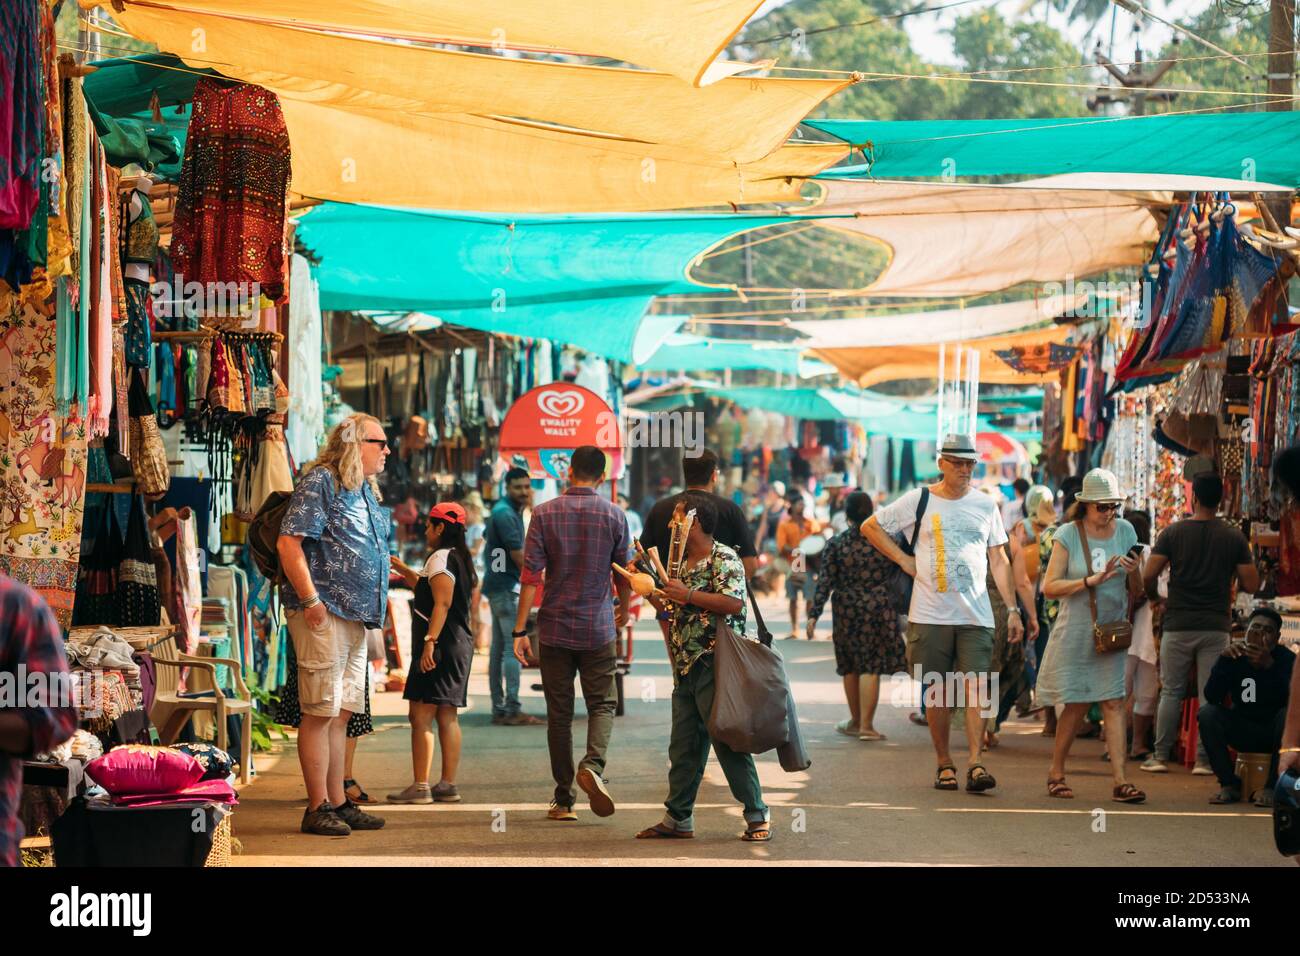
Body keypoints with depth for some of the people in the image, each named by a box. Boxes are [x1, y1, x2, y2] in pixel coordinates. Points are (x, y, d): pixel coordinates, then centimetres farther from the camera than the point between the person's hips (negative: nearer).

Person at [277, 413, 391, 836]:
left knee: (340, 715, 12)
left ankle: (339, 803, 16)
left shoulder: (366, 491, 19)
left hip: (355, 616, 9)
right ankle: (318, 808, -4)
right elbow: (289, 543, -16)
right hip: (324, 614, -9)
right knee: (320, 712, -6)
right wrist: (311, 600, -20)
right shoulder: (320, 482, -9)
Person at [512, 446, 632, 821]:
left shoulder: (544, 513, -2)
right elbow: (624, 573, 4)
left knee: (559, 713, 6)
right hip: (598, 628, -1)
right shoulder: (613, 515, -2)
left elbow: (531, 574, -6)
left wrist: (520, 629, -4)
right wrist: (624, 610, 23)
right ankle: (594, 764, -19)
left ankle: (564, 800, 8)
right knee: (602, 704, 9)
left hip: (554, 628, 1)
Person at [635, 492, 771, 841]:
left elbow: (733, 603, -23)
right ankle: (678, 817, 17)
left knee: (728, 744, -7)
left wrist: (686, 595, -18)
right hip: (686, 668, 9)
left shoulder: (724, 558, -9)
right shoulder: (685, 564, 19)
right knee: (683, 747, 11)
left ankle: (757, 816, 0)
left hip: (715, 667, -9)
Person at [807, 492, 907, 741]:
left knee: (850, 667, 14)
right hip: (879, 609, -1)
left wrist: (814, 614, -4)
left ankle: (856, 721, 24)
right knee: (871, 667, -1)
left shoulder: (836, 544, -3)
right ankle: (866, 725, -5)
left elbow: (825, 582, -6)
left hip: (846, 612, 1)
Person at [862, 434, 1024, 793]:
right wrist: (903, 559, 2)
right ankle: (944, 764, 11)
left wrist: (1012, 609, 8)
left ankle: (975, 763, -14)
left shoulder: (986, 505, 10)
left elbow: (999, 560, 14)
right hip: (930, 614, -1)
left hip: (975, 615, 1)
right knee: (937, 691, 3)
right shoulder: (919, 501, 3)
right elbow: (870, 526, 12)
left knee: (975, 686, -10)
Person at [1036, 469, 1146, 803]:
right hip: (1075, 633, -2)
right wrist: (1092, 581, -22)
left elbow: (1136, 591, 9)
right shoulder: (1068, 535, -6)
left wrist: (1135, 572, -13)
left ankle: (1120, 781, -10)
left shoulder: (1125, 531, 4)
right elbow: (1049, 586, -12)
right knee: (1076, 704, 2)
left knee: (1114, 702, -7)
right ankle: (1056, 772, 21)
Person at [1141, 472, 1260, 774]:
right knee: (1210, 695, 4)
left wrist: (1154, 597, 14)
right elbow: (1251, 584, -2)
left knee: (1171, 692, 7)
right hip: (1217, 625, 0)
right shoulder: (1234, 537, -1)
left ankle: (1161, 756, 7)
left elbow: (1149, 575, -7)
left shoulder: (1173, 532, -4)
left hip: (1178, 624, 0)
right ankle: (1204, 759, 3)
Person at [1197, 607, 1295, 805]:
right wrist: (1224, 658, -33)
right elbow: (1212, 696, -19)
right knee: (1207, 713, -20)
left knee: (1289, 715, -33)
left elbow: (1290, 699, -29)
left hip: (1275, 733, -2)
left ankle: (1272, 786, -20)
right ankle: (1229, 784, -11)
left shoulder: (1286, 659, -12)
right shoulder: (1235, 657, -7)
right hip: (1243, 733, 2)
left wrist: (1269, 664, -43)